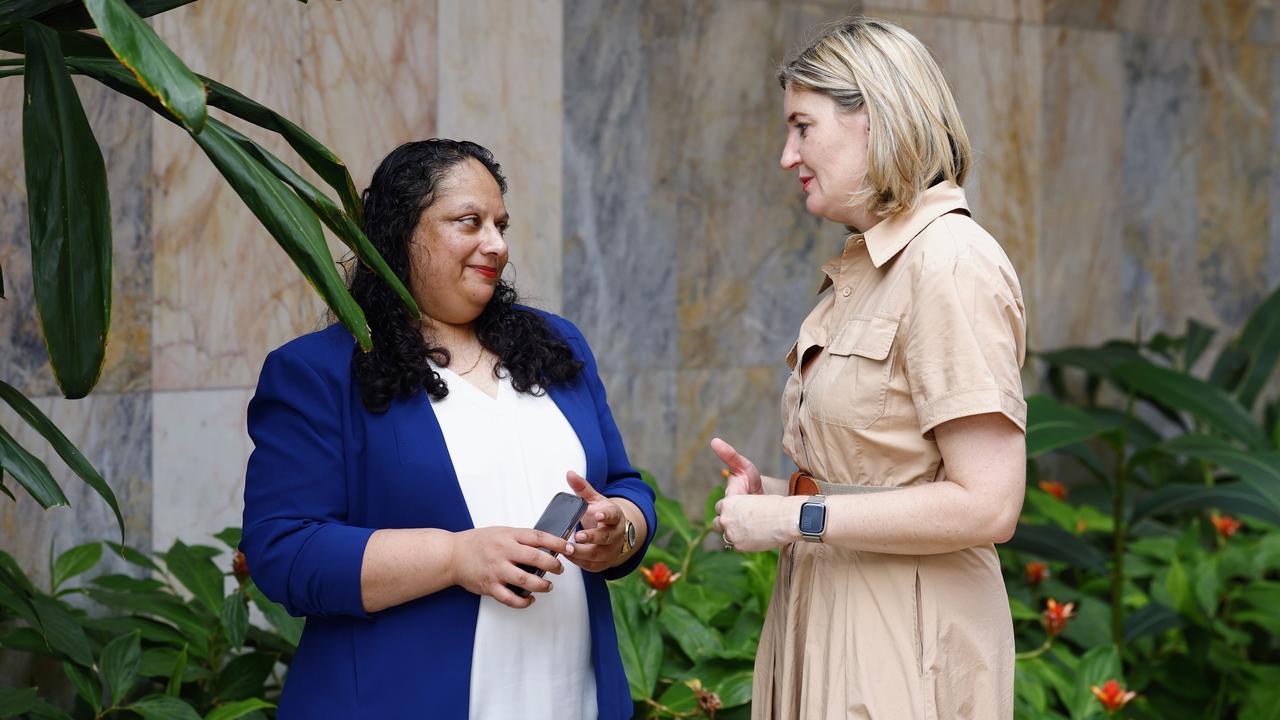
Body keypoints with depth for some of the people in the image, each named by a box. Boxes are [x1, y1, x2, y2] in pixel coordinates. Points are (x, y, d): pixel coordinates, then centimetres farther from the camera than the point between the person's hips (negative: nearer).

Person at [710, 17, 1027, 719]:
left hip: (905, 640, -8)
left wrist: (797, 519, -16)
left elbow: (986, 506, -21)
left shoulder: (951, 264, -14)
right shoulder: (860, 272, 15)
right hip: (824, 621, 8)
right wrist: (775, 493, 3)